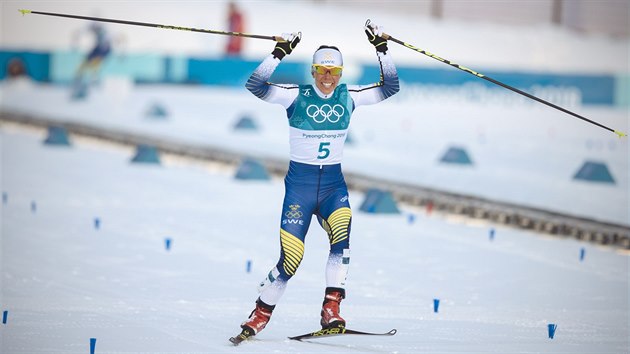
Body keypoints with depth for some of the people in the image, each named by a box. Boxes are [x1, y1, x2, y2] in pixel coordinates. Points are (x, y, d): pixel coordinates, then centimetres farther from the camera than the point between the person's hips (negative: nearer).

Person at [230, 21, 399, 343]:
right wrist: (279, 53, -24)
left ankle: (331, 310, -28)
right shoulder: (297, 96, -5)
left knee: (342, 232, -29)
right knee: (289, 261, -9)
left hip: (333, 185, 2)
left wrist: (381, 48, -5)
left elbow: (389, 87, 3)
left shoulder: (348, 97, 4)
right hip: (299, 185, -2)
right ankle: (261, 314, 13)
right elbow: (256, 85, -17)